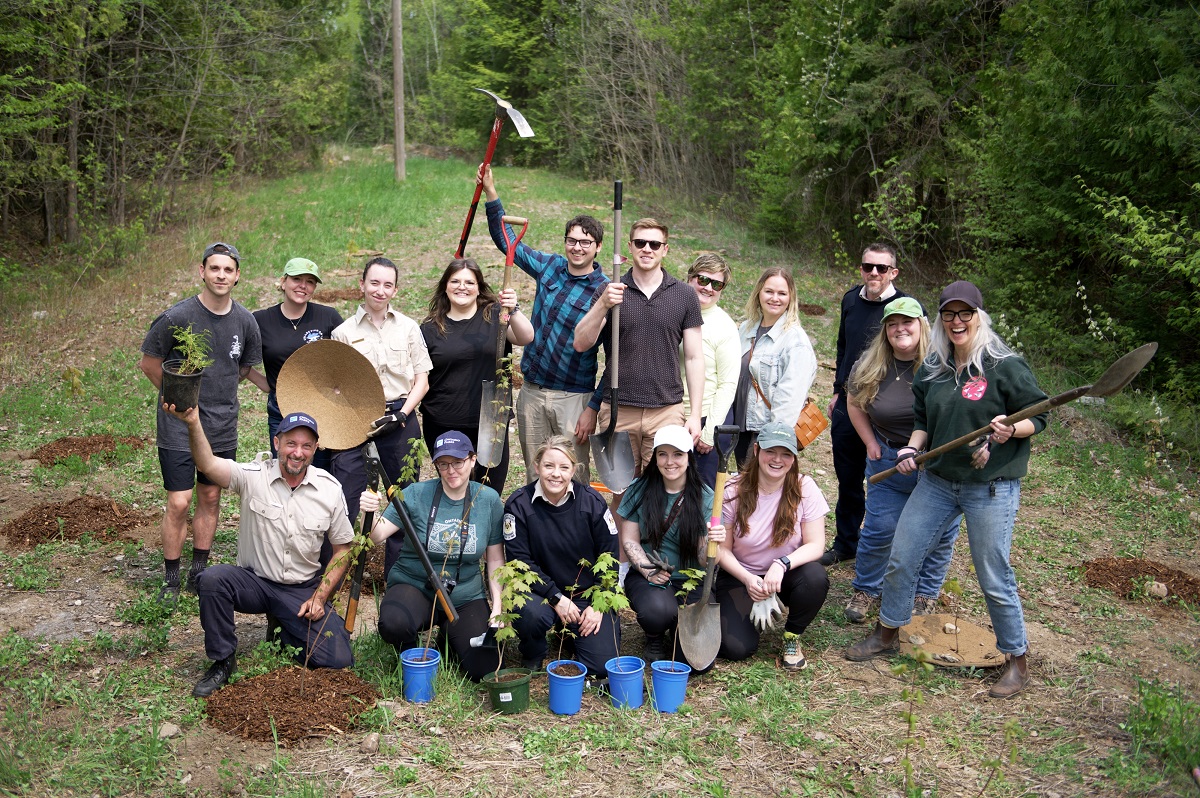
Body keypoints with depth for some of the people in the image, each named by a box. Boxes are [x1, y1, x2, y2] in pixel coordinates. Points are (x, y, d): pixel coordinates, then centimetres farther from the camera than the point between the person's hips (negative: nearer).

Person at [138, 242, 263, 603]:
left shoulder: (245, 321, -2)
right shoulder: (176, 317, -14)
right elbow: (149, 363, -2)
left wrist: (217, 394, 12)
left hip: (222, 426, 4)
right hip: (179, 427, -4)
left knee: (210, 498, 13)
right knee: (179, 503, -4)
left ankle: (199, 572, 27)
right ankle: (171, 579, 12)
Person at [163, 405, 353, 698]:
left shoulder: (329, 489, -5)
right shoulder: (254, 476, -12)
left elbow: (342, 548, 3)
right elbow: (208, 465, -32)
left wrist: (319, 598, -6)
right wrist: (193, 424, -50)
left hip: (303, 589, 1)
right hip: (254, 582, -1)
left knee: (339, 661, -14)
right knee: (212, 578, -33)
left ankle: (288, 633, 20)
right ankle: (223, 662, -10)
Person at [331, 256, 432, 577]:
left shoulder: (408, 328, 8)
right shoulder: (344, 332, 4)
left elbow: (422, 379, 6)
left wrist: (402, 412, -8)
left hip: (401, 422, 2)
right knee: (343, 502, -8)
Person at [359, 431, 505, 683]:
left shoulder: (488, 499, -3)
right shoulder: (417, 494, -9)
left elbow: (495, 559, 3)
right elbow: (376, 536, -16)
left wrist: (497, 605, -5)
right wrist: (368, 513, -37)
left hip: (466, 597, 2)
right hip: (414, 585, -2)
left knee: (485, 668, -15)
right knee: (393, 623, -35)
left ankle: (449, 639, 20)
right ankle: (411, 654, 3)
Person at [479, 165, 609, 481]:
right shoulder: (549, 267, 4)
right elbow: (506, 240, 17)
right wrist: (490, 193, 8)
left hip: (573, 397, -5)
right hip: (531, 392, 5)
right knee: (535, 476, 12)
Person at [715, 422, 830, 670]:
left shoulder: (804, 488, -12)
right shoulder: (734, 491, -12)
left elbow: (815, 545, -14)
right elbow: (723, 549, -7)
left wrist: (782, 564, -32)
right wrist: (748, 579, -25)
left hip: (786, 575, 1)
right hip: (740, 577, -1)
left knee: (816, 578, -34)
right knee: (737, 647, -20)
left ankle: (792, 637, -3)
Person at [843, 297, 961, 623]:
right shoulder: (870, 366, -2)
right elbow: (854, 403, 15)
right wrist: (870, 442, 7)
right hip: (889, 462, 2)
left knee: (940, 534, 9)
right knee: (880, 529, 3)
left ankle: (926, 595, 28)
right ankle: (866, 590, 24)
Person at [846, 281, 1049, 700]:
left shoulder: (1006, 366, -10)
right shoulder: (932, 369, 7)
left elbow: (1038, 417, -6)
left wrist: (1011, 430, -26)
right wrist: (913, 448, -1)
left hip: (991, 485, -5)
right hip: (937, 480, 6)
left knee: (993, 576, 0)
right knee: (901, 558, 8)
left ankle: (1017, 659, 20)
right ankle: (887, 633, 30)